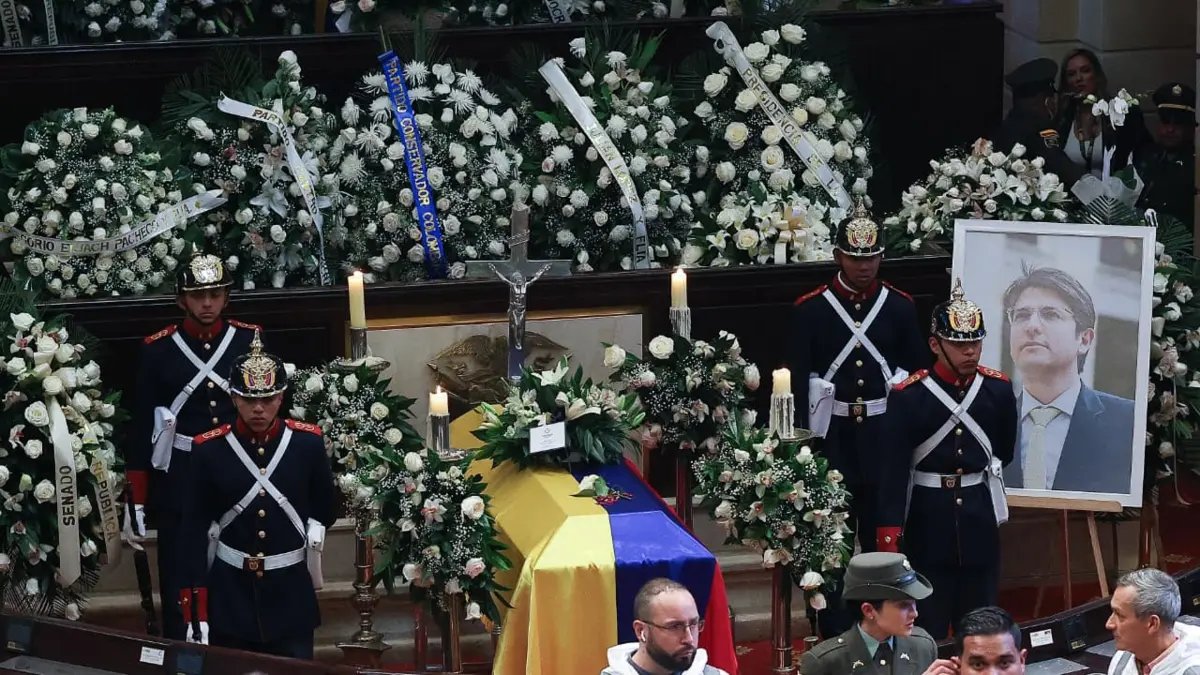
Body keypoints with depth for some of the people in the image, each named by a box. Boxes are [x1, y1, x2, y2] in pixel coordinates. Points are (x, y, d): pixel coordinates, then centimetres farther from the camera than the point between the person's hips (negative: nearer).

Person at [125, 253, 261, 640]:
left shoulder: (252, 341, 0)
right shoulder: (158, 350, -2)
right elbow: (142, 428, 0)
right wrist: (136, 504, -3)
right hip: (179, 486, -1)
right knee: (180, 592, 3)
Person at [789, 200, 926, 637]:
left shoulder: (900, 307, 3)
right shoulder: (810, 310, -2)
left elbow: (917, 373, 7)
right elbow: (798, 380, -3)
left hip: (885, 435, 1)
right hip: (831, 435, -1)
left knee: (883, 532, 7)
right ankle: (835, 634, 9)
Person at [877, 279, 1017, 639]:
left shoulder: (999, 389, -1)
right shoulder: (908, 396, -12)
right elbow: (893, 470, -14)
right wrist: (889, 538, -19)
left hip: (979, 516, 3)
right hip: (928, 519, -3)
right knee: (928, 623, 3)